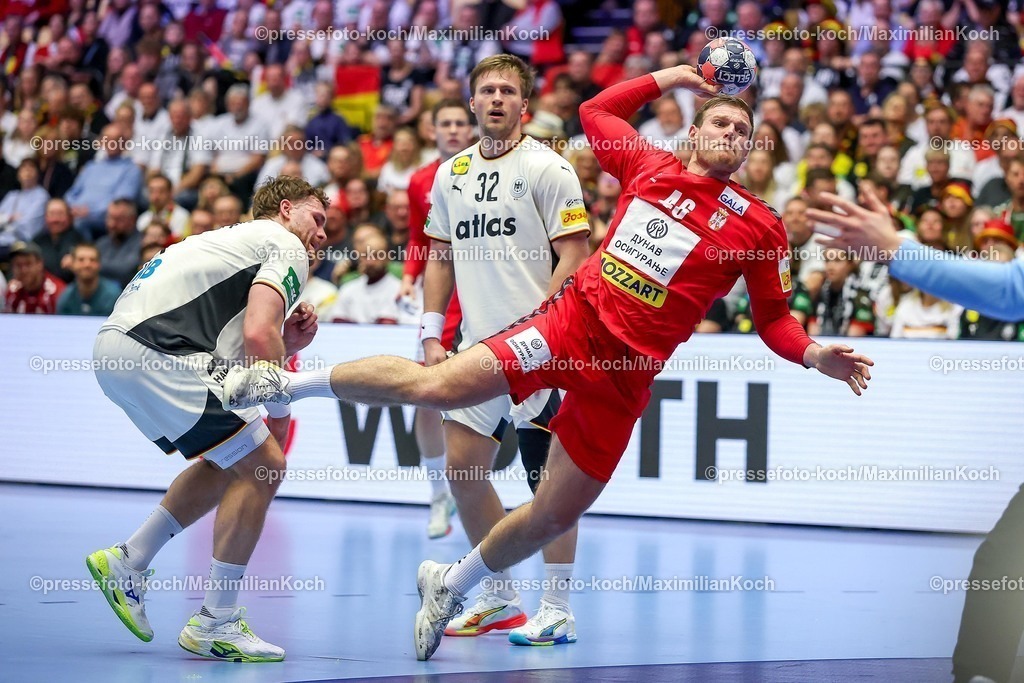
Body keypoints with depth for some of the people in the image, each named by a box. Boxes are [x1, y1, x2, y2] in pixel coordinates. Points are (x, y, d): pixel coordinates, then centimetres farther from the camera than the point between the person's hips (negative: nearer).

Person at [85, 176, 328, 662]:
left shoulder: (238, 241, 30)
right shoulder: (285, 247, 2)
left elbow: (237, 356, 23)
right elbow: (258, 334, -15)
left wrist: (287, 345, 11)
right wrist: (280, 412, -5)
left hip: (116, 345, 10)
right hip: (151, 352, -10)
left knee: (230, 463, 22)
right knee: (262, 464, -5)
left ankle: (127, 563, 25)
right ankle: (215, 623, -2)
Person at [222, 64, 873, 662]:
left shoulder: (760, 226, 6)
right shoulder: (650, 167, 9)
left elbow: (775, 318, 9)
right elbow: (594, 112, 26)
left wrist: (818, 355, -8)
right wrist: (668, 77, 23)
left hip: (624, 375, 1)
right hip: (572, 322, 0)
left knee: (556, 515, 4)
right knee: (436, 385, -18)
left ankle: (451, 585, 28)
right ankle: (287, 382, -2)